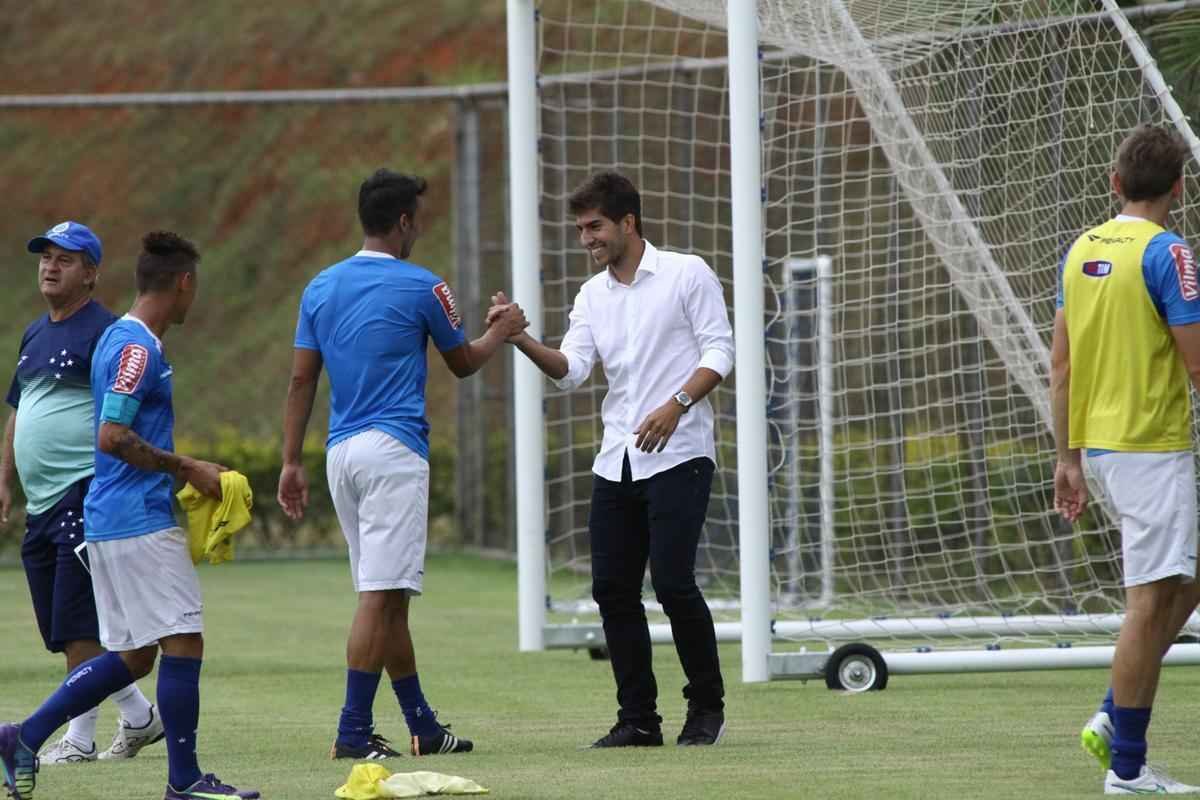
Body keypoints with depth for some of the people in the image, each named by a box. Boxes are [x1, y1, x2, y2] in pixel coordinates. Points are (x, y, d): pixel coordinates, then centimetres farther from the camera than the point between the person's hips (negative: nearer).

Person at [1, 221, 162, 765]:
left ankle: (79, 739, -3)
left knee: (76, 627, -9)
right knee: (62, 631, 11)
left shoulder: (103, 332, -8)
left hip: (85, 495, -9)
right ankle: (138, 716, 22)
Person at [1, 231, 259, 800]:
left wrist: (183, 471, 19)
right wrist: (184, 469, -14)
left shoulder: (123, 340, 17)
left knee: (133, 655, 12)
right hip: (141, 521, -10)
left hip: (112, 519, 10)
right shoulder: (138, 347, -14)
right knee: (182, 642, -7)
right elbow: (112, 437, -21)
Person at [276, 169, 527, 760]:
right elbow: (462, 363, 9)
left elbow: (301, 381, 9)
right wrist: (502, 332, 28)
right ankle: (353, 730, -14)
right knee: (381, 594, -9)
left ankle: (422, 726, 18)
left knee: (387, 596, 12)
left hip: (341, 453, 7)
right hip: (393, 449, -7)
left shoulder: (321, 288, 10)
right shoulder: (421, 288, -5)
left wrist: (291, 462, 11)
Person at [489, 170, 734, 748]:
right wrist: (522, 340, -14)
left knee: (673, 583, -12)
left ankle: (707, 707, 4)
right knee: (613, 589, 1)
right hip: (616, 460, 6)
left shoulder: (687, 274, -2)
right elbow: (571, 370, 3)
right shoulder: (592, 295, 14)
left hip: (677, 456, -6)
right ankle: (639, 719, 8)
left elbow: (719, 351, -6)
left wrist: (676, 405, -19)